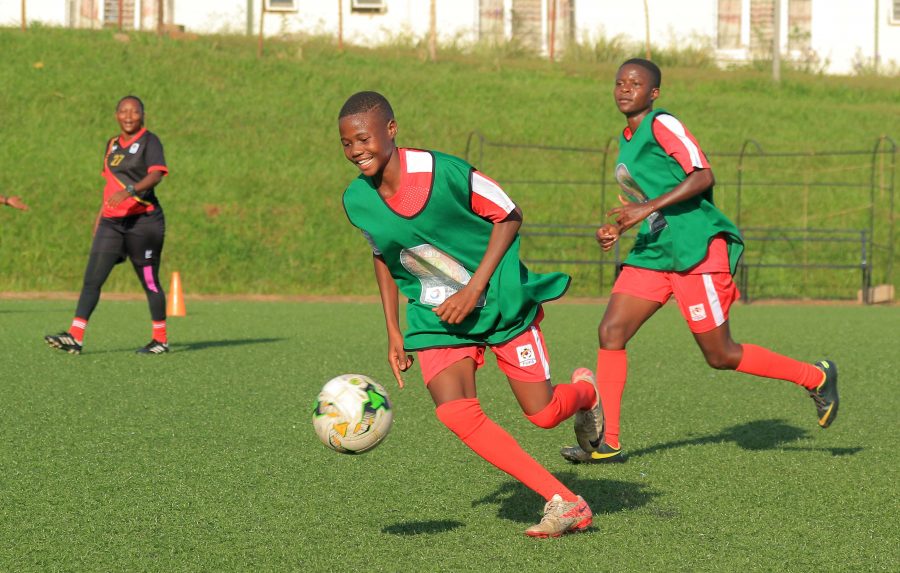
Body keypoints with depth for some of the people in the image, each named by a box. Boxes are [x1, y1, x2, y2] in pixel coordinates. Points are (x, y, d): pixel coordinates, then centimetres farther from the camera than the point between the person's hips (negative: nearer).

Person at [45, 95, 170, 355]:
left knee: (150, 281, 2)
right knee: (92, 278, -5)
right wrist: (100, 215, 23)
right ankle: (75, 337, -9)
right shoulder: (112, 144, 17)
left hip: (143, 220, -6)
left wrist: (128, 191, -35)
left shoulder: (149, 141, -5)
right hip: (111, 222, 6)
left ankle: (161, 339, 15)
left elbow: (156, 174, -21)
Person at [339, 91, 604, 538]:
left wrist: (475, 287, -19)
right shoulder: (357, 201, -8)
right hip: (435, 317, 3)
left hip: (502, 301, -3)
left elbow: (509, 217, -12)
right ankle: (564, 503, -14)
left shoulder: (444, 172, -23)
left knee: (542, 413, 1)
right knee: (455, 413, -21)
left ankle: (584, 392, 42)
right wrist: (393, 332, 9)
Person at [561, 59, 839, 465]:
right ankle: (607, 442, -3)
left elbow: (702, 176, -20)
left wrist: (648, 208, -25)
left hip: (696, 248, -8)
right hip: (653, 252, 8)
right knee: (610, 332, -6)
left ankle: (816, 378, 16)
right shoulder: (626, 140, 17)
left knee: (720, 356, -3)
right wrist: (617, 228, 13)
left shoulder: (662, 125, -9)